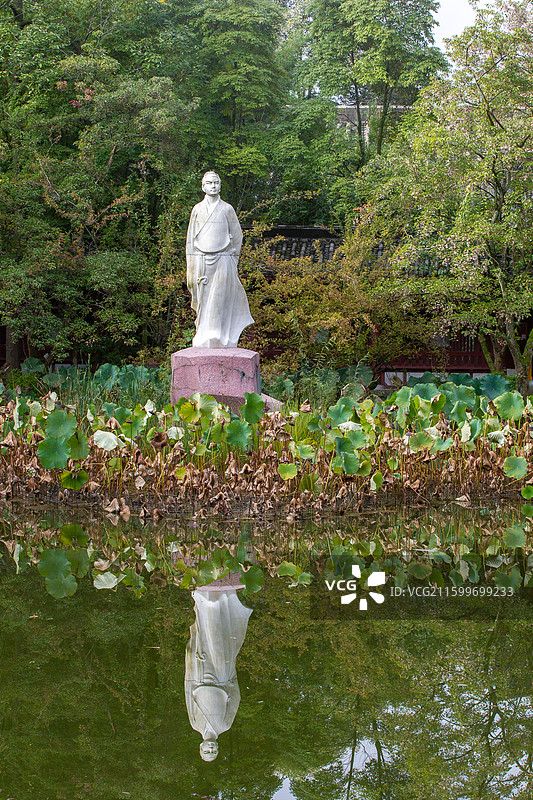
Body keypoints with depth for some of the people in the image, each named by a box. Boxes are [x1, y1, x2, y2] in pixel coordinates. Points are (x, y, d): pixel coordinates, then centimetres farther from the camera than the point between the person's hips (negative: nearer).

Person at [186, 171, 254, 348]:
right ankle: (203, 343, 6)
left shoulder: (227, 209, 5)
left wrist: (232, 263, 4)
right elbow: (191, 239, 11)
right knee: (203, 305, 1)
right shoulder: (198, 209, 10)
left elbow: (237, 236, 9)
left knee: (219, 303, -9)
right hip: (201, 262, 2)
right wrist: (191, 268, 5)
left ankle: (218, 342, -9)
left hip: (222, 262, -2)